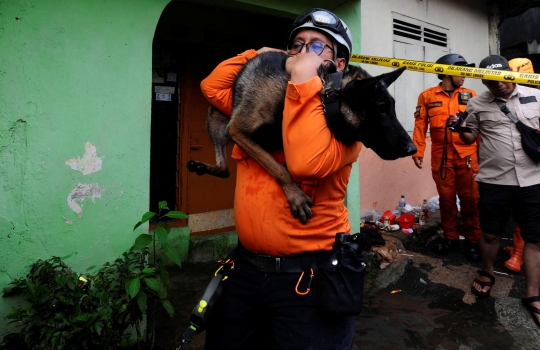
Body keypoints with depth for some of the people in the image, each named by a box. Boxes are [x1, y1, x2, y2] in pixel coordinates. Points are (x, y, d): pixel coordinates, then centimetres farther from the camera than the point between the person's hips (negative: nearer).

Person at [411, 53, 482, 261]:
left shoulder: (470, 95, 8)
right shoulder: (427, 96, 4)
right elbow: (420, 126, 1)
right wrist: (417, 152, -5)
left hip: (467, 156, 1)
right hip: (441, 157, 0)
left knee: (470, 199, 5)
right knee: (446, 199, 9)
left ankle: (473, 241, 18)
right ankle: (450, 238, 24)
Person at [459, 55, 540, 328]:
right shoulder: (477, 104, 1)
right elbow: (469, 137, 9)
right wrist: (460, 129, -11)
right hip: (494, 181, -1)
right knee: (490, 233, 10)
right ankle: (487, 274, 37)